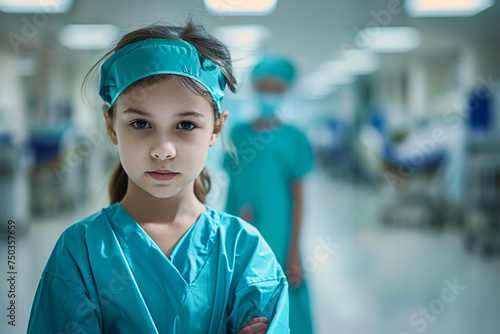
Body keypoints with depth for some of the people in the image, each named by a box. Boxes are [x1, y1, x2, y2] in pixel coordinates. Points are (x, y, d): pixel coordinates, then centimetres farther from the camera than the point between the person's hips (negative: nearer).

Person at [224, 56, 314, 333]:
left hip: (276, 241, -3)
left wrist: (294, 253, -6)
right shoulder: (238, 133, 6)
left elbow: (297, 197, -3)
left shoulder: (293, 138, -3)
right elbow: (232, 186, 11)